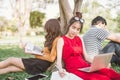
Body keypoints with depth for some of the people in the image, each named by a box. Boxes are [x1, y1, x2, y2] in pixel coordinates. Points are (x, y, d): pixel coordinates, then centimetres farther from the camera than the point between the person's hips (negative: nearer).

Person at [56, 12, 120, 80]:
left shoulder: (79, 39, 19)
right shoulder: (61, 40, 3)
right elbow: (59, 59, -6)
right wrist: (61, 69, -28)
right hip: (74, 69, -6)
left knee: (110, 73, -21)